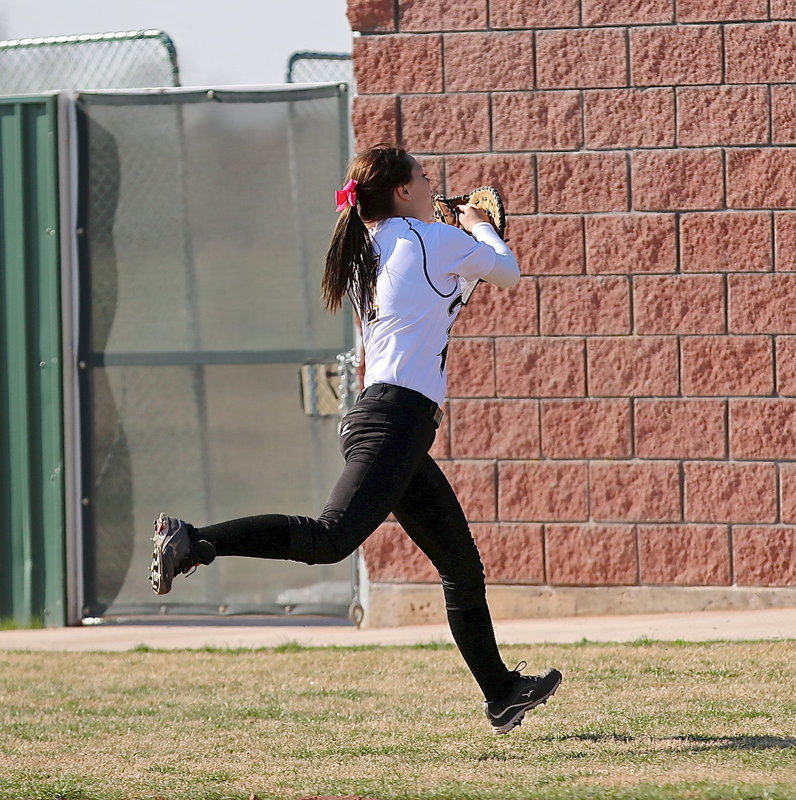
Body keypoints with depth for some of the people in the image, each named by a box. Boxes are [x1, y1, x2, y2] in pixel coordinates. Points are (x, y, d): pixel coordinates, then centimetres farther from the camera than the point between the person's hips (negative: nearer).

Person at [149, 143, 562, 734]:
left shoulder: (370, 255, 20)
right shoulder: (435, 239, -1)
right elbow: (507, 271, 15)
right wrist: (480, 225, 34)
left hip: (381, 416, 9)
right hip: (396, 420, -9)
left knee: (463, 566, 16)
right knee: (331, 538, -26)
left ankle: (502, 695, 23)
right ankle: (195, 542, -35)